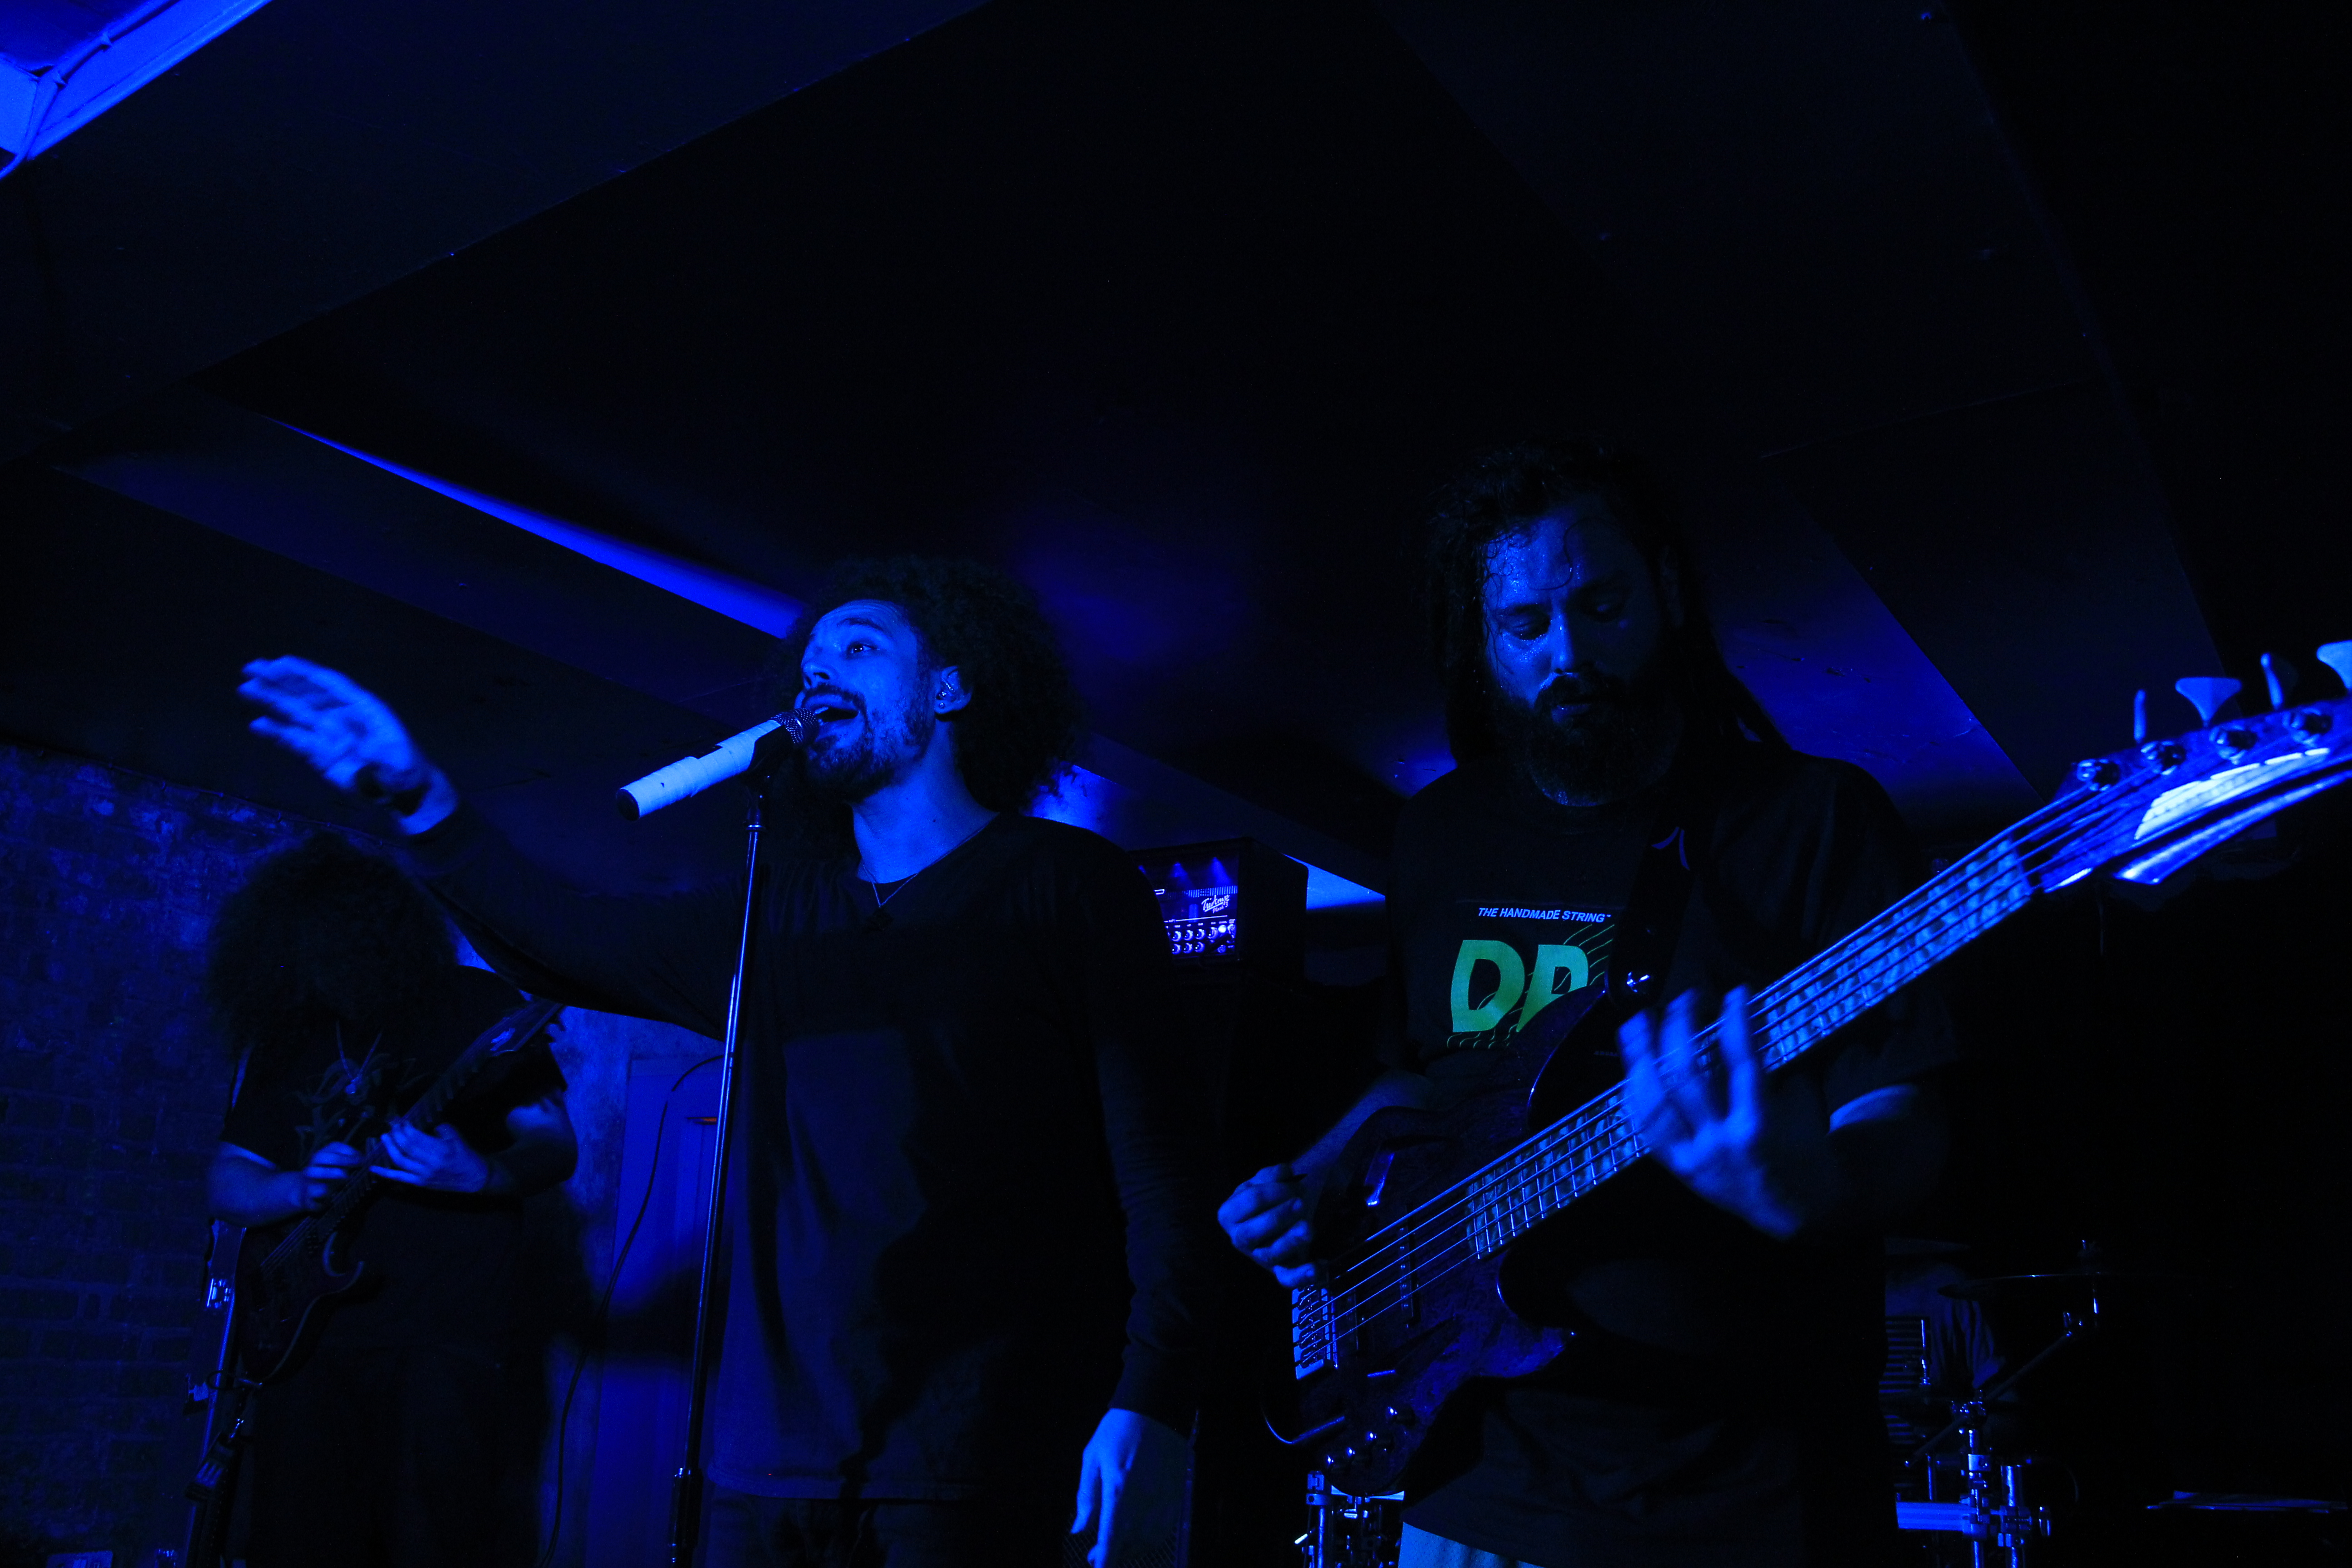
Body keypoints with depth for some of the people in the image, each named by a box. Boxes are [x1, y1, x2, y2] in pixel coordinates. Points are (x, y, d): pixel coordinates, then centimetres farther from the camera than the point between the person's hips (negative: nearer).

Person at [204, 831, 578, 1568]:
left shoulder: (478, 1007, 1)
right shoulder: (286, 1037, 13)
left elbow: (556, 1147, 0)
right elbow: (227, 1184, 15)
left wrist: (481, 1174, -21)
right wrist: (298, 1188, -7)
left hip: (443, 1341, -4)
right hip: (303, 1337, 4)